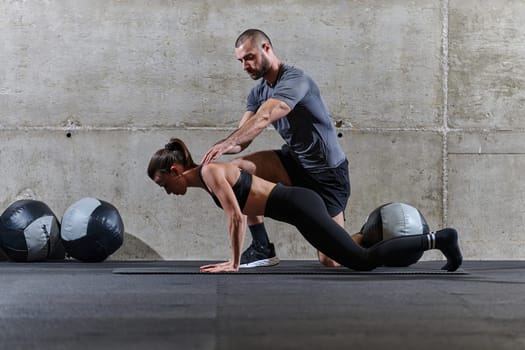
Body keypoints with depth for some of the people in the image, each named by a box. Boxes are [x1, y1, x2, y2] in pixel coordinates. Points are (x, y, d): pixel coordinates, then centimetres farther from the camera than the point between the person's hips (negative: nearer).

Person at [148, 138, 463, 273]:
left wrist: (234, 263, -10)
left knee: (363, 261, -12)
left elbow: (237, 218, -18)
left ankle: (439, 239, -10)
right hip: (300, 204, 10)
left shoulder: (209, 172, -10)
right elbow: (241, 214, 27)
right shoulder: (211, 175, 18)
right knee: (356, 257, 19)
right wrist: (235, 258, 24)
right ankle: (439, 240, 20)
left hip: (300, 207, -10)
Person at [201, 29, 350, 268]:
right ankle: (263, 249, -8)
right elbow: (241, 139, -6)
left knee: (331, 262, -9)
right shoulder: (258, 92, 4)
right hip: (295, 161, 7)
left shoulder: (294, 80, -21)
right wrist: (214, 151, -27)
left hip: (328, 172, -7)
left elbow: (263, 119, -38)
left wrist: (225, 143, -50)